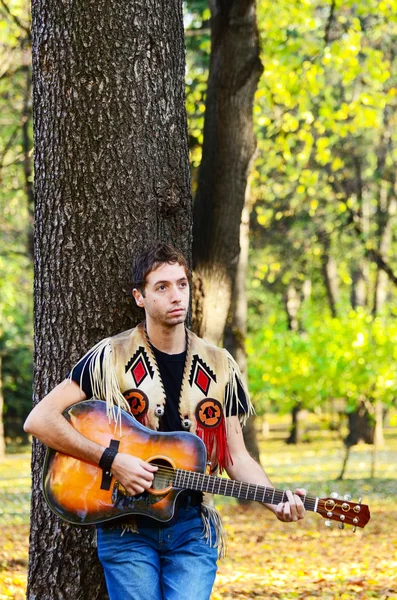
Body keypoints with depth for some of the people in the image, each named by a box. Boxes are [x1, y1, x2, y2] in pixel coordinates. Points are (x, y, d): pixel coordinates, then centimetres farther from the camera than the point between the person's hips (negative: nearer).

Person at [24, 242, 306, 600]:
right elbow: (39, 420, -9)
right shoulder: (111, 358, -3)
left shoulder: (219, 367, 8)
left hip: (192, 527, 2)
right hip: (127, 526, -2)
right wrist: (112, 461, -16)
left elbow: (236, 457, 9)